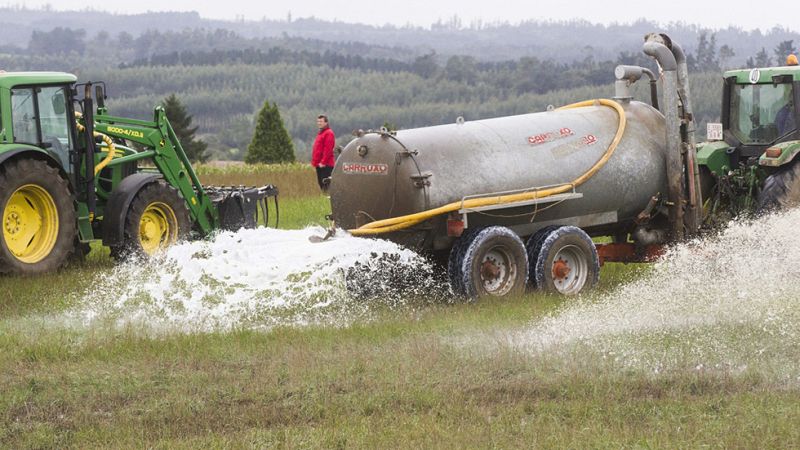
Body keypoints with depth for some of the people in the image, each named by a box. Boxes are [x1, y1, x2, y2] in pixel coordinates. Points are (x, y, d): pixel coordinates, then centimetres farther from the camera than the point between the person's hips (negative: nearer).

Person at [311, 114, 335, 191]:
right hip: (319, 164, 10)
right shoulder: (320, 133, 21)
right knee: (321, 183, 9)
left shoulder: (329, 133, -10)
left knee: (326, 184, -13)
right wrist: (314, 161, 18)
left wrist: (323, 162, -21)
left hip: (325, 165, -10)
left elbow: (328, 149, -18)